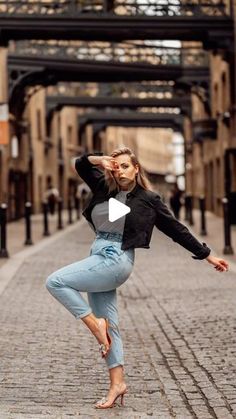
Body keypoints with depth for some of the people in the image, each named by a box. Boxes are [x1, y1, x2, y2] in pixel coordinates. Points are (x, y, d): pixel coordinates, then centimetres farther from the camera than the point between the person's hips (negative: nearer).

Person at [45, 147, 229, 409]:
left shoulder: (148, 200, -1)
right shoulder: (105, 189, 11)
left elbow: (177, 231, 4)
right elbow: (80, 165, 15)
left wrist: (208, 256, 7)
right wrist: (99, 160, -6)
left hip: (116, 260, -6)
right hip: (99, 259, 6)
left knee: (55, 282, -17)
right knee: (109, 326, 6)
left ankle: (95, 324, -7)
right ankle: (117, 383, 12)